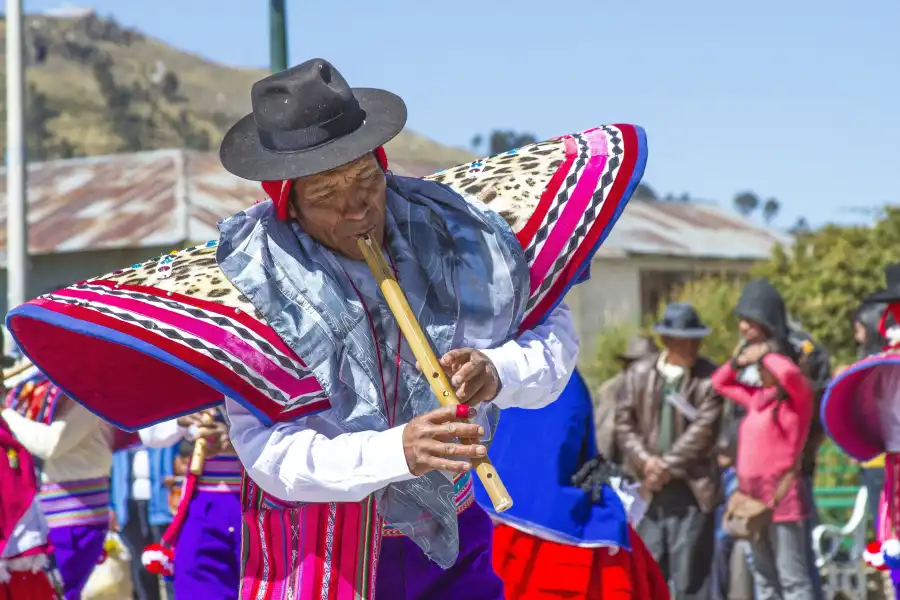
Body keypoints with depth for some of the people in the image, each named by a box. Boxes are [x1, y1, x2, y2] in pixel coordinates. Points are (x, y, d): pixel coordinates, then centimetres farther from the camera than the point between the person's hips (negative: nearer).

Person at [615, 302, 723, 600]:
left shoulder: (709, 378, -5)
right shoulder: (639, 373, 7)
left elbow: (704, 430, -11)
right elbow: (624, 422, 5)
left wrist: (668, 466, -13)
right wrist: (645, 461, -9)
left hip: (690, 488, -4)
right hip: (647, 487, 4)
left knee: (690, 575, -3)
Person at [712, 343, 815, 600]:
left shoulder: (797, 397, -5)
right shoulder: (758, 398, 15)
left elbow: (789, 373, -28)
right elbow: (720, 383, 29)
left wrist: (765, 354, -10)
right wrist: (738, 361, 10)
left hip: (781, 498, -8)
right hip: (753, 498, 8)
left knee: (792, 579, -10)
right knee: (764, 579, 14)